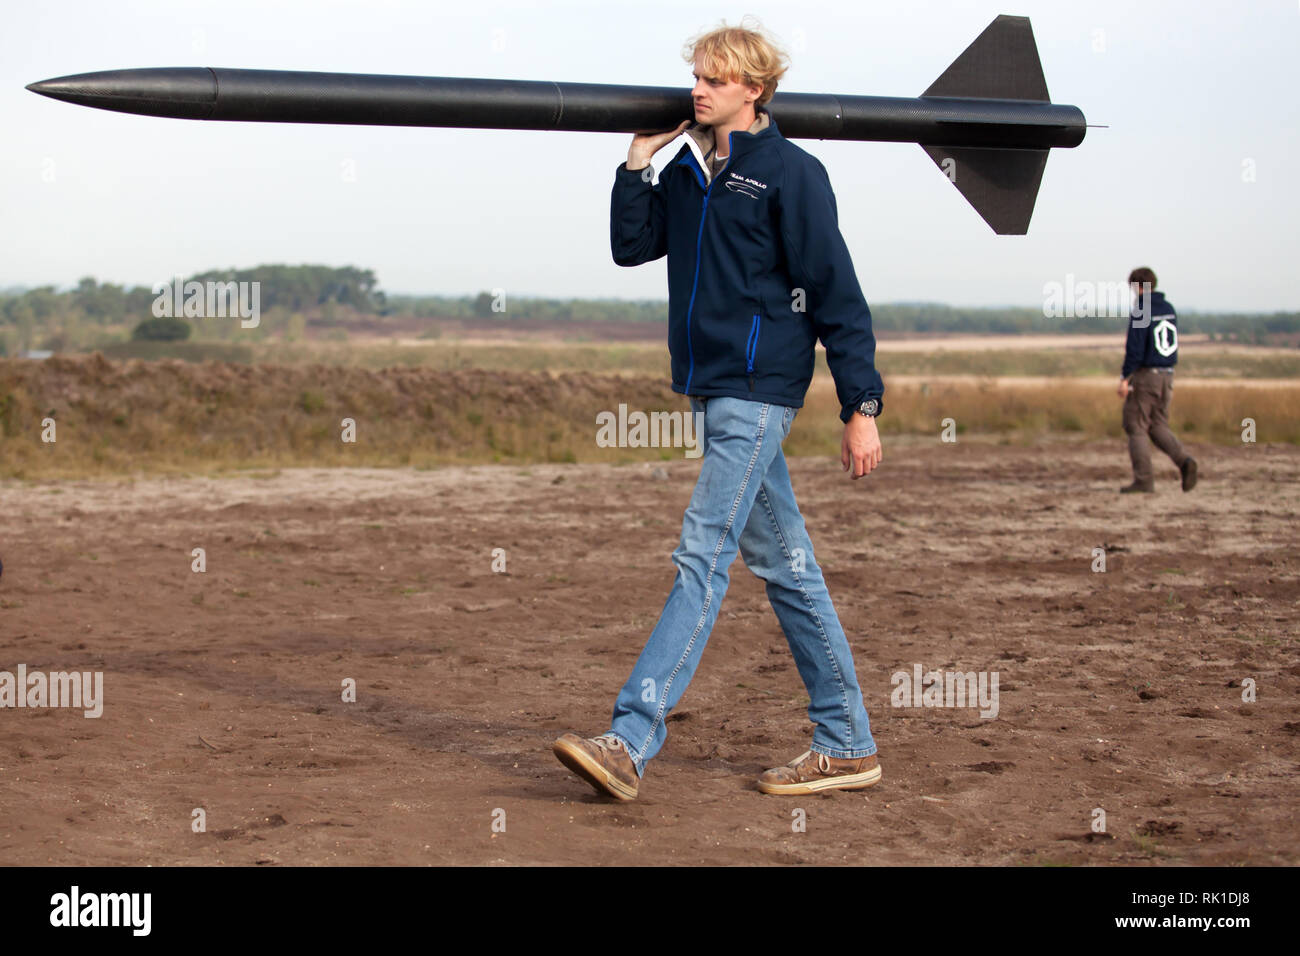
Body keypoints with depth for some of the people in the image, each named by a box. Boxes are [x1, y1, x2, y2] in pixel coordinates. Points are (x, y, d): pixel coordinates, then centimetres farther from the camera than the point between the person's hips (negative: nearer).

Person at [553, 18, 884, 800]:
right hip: (714, 389, 8)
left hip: (759, 390, -8)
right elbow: (631, 246, 13)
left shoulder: (790, 173, -8)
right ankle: (848, 746, 17)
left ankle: (630, 743, -17)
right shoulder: (688, 172, 14)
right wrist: (639, 161, 4)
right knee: (785, 566, 10)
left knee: (703, 558, -13)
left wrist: (862, 409, -12)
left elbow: (838, 295, -9)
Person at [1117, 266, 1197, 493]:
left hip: (1145, 374, -7)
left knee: (1136, 427, 2)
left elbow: (1135, 348, -19)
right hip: (1166, 374, 7)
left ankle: (1143, 479, 1)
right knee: (1158, 426, 14)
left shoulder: (1141, 311, -14)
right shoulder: (1169, 309, 10)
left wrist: (1125, 377, -14)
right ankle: (1183, 460, -8)